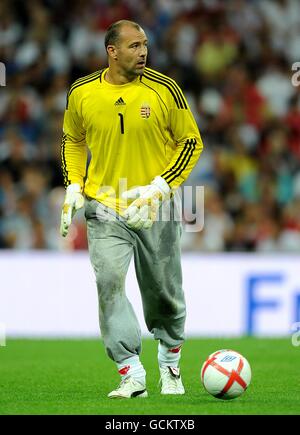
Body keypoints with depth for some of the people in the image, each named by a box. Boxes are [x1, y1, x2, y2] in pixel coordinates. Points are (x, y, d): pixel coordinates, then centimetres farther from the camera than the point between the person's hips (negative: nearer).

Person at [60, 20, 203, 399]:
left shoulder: (164, 89, -7)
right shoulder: (82, 93, -1)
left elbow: (191, 140, 2)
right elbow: (72, 139, 17)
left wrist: (161, 186, -10)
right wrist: (74, 186, 4)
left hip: (155, 210, 0)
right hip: (105, 207, 0)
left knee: (163, 292, 8)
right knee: (108, 282, -18)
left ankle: (170, 362, 34)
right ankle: (132, 376, -15)